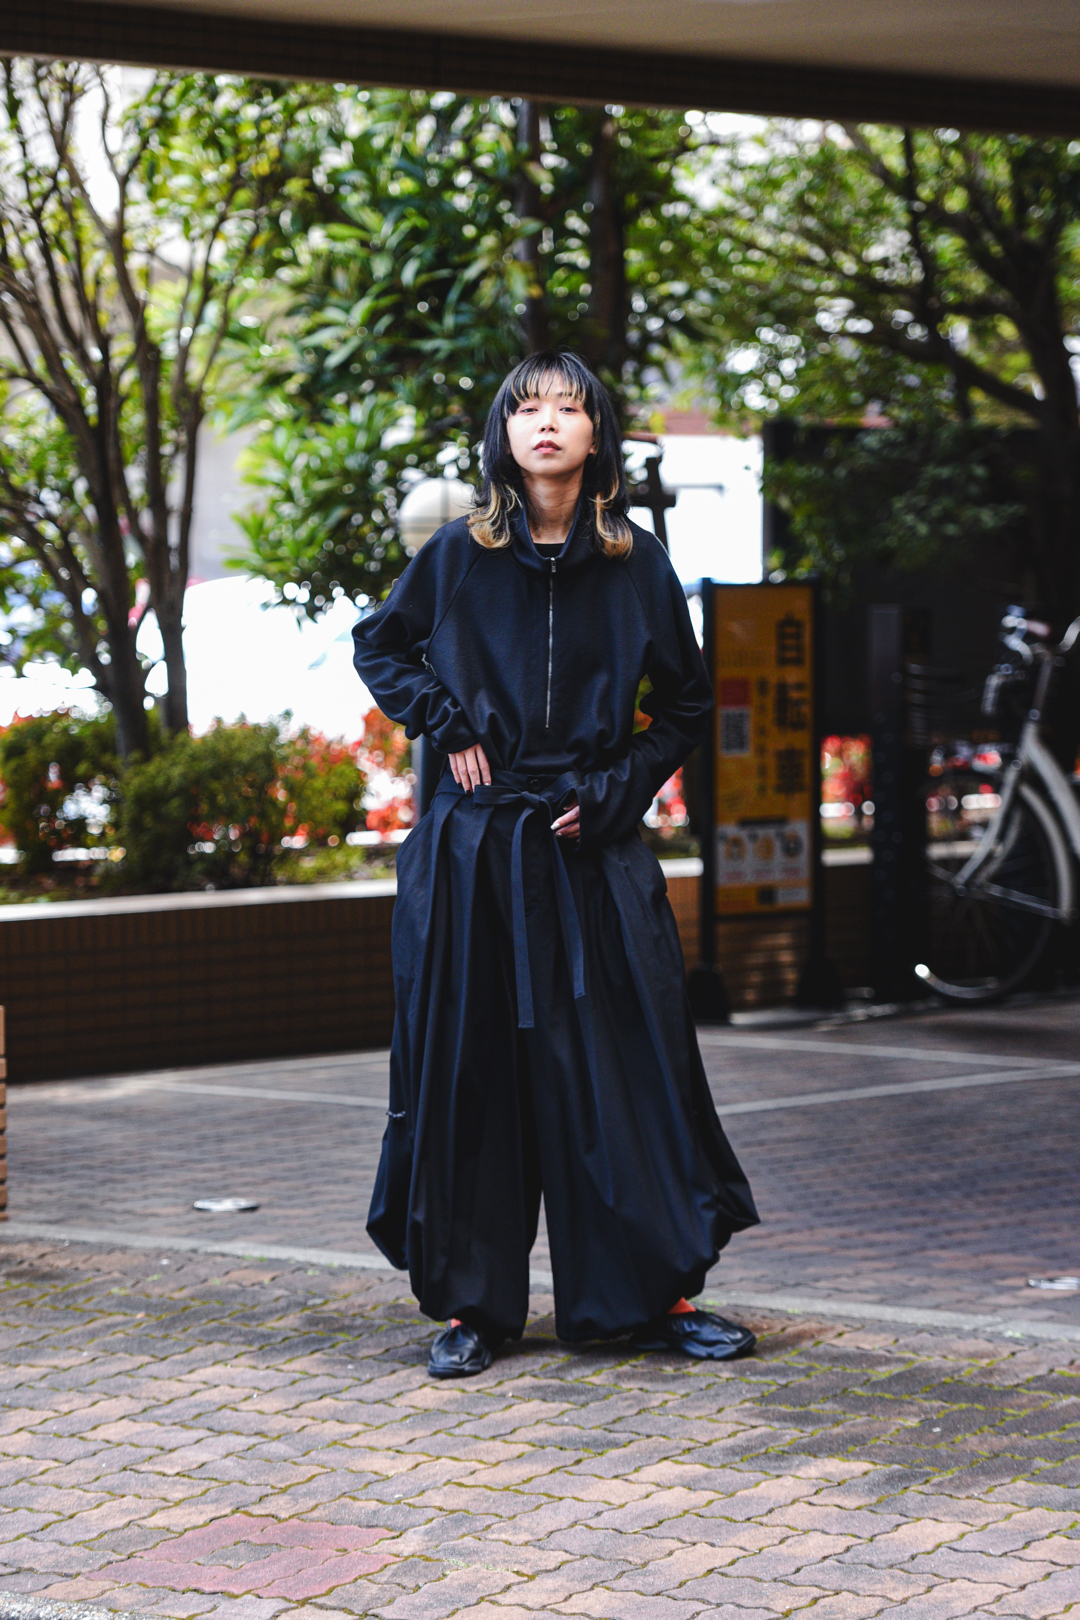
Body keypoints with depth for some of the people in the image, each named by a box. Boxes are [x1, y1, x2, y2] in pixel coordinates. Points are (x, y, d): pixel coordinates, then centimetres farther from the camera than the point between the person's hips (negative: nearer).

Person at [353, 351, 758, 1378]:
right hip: (474, 848, 0)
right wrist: (445, 725, 0)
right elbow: (379, 647, 15)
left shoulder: (636, 563, 2)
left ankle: (659, 1293, 9)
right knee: (468, 1066, 2)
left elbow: (686, 704, 10)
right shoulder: (461, 553, 1)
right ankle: (469, 1303, 9)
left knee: (624, 1060, -1)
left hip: (592, 848, 0)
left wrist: (619, 791, -3)